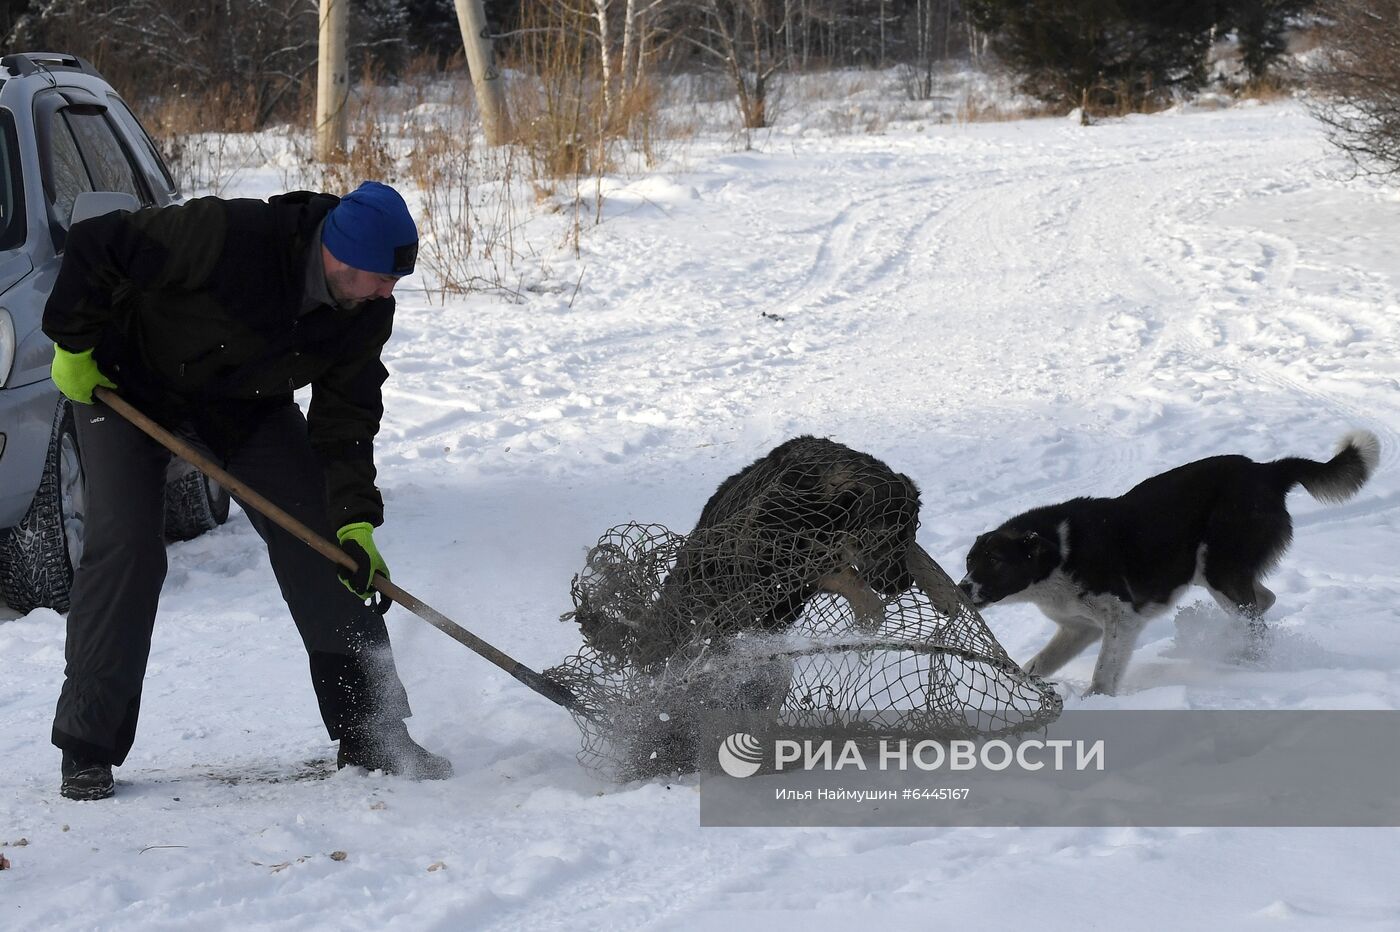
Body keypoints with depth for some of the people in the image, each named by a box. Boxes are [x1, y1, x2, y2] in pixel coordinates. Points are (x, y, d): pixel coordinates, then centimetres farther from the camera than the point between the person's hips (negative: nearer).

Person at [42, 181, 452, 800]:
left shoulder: (367, 313, -19)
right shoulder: (225, 236, -37)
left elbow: (344, 419, -13)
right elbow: (93, 245, -27)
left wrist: (355, 520, -24)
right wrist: (74, 344, -19)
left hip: (248, 406, 5)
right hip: (126, 383, -5)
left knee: (318, 544, -3)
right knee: (123, 550, -15)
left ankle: (371, 735, 5)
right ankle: (87, 750, -3)